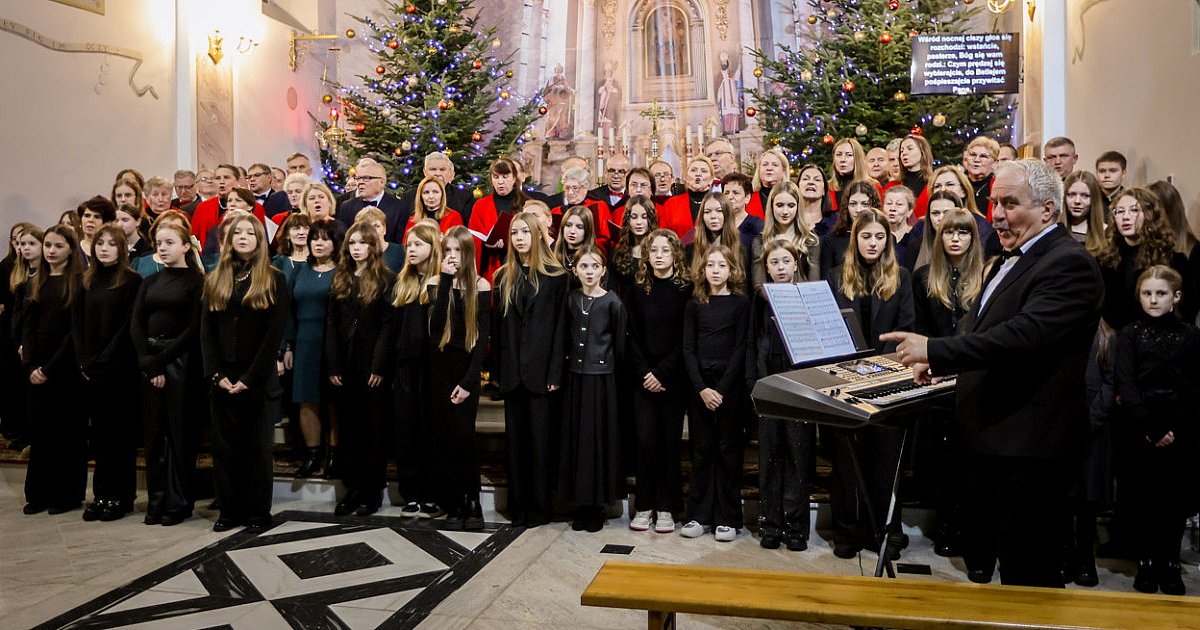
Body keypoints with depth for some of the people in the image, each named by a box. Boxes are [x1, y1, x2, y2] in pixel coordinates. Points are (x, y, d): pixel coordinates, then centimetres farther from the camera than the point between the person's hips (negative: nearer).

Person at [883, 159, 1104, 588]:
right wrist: (937, 360, 5)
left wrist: (934, 349, -27)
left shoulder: (1069, 265, -16)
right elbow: (980, 326, 22)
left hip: (1028, 445, -10)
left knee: (1026, 573, 1)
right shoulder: (1011, 261, 16)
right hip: (990, 436, 10)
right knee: (982, 556, 22)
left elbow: (1023, 334, -28)